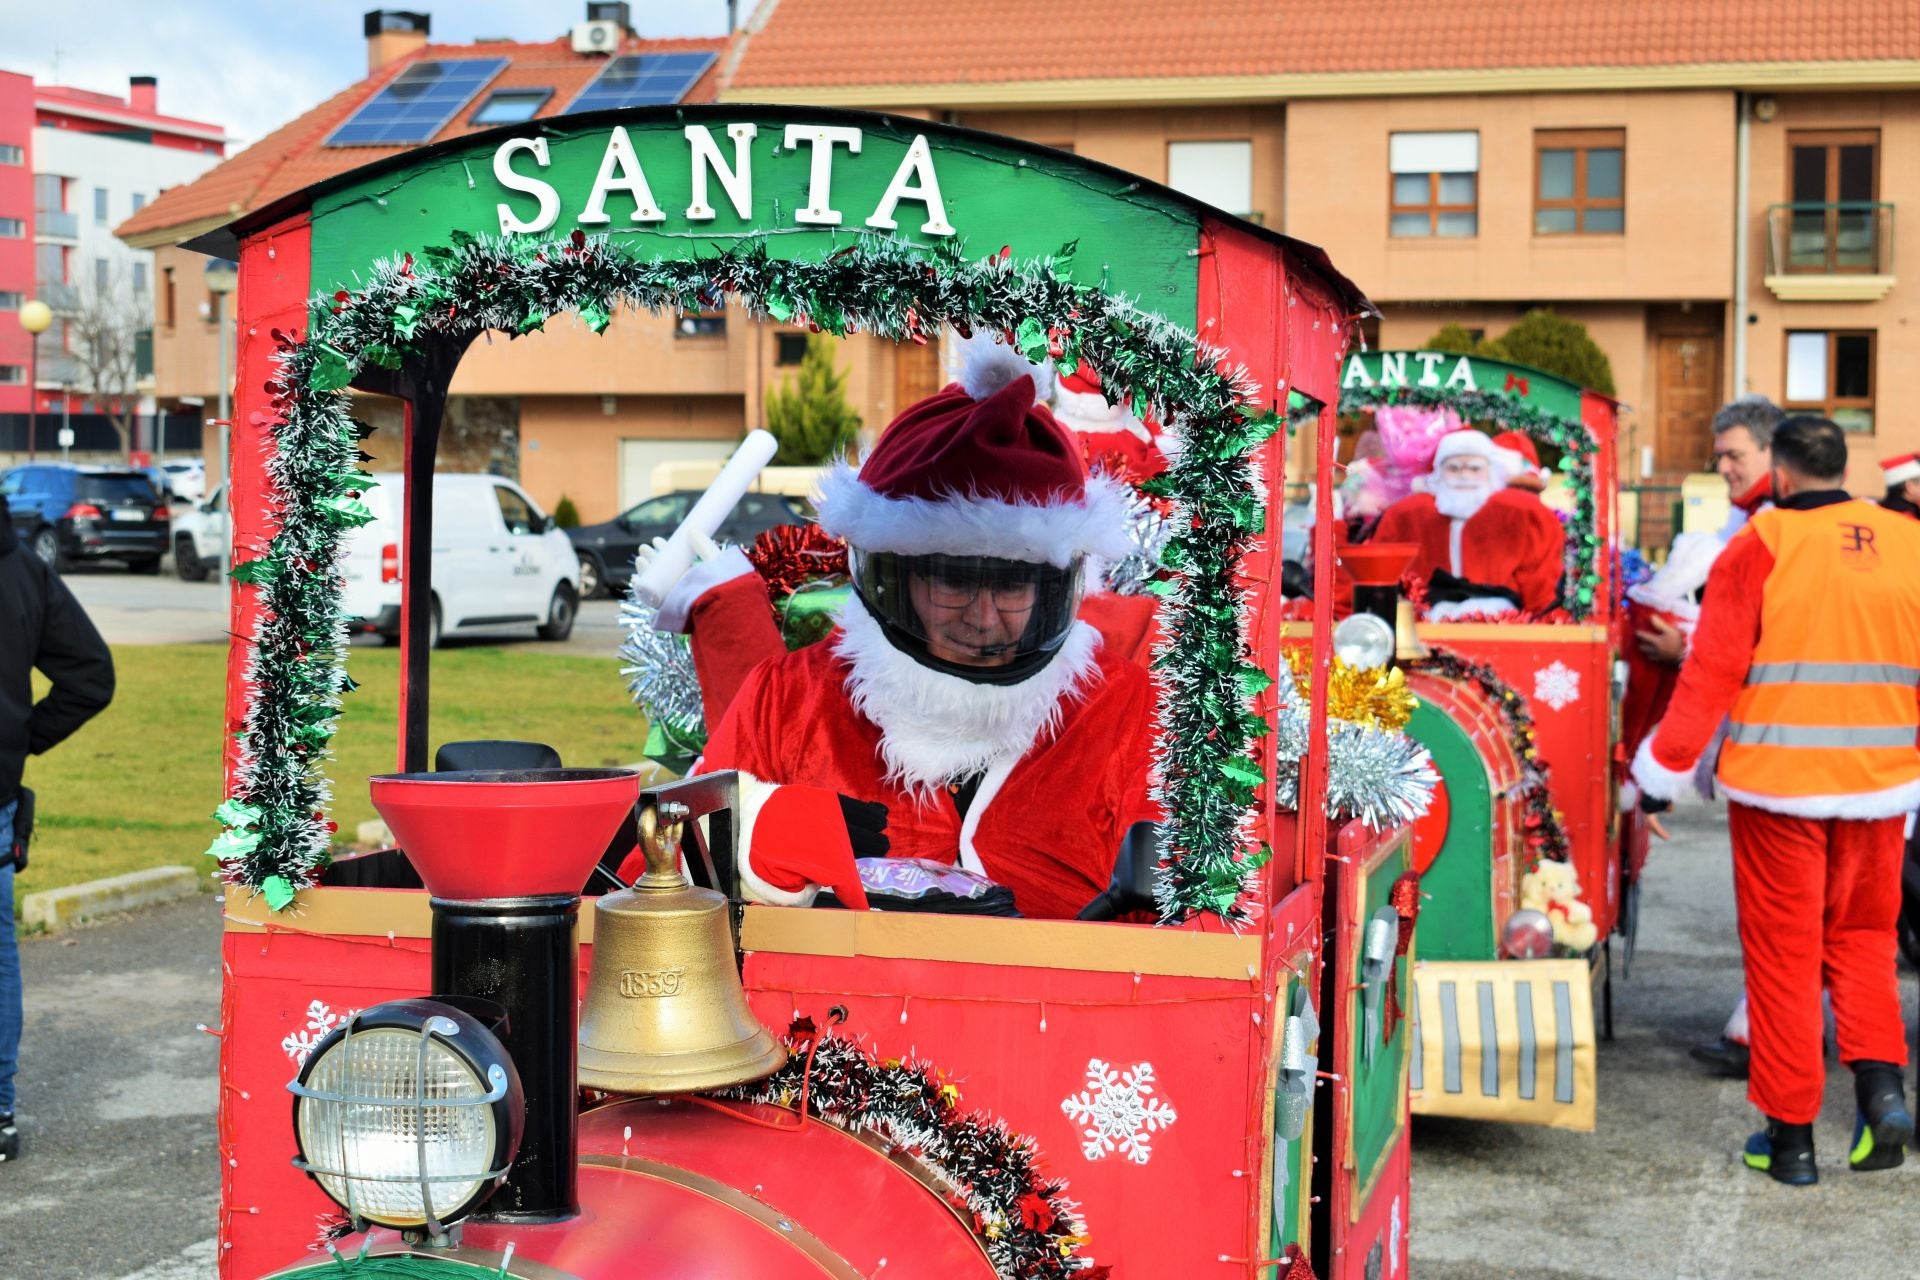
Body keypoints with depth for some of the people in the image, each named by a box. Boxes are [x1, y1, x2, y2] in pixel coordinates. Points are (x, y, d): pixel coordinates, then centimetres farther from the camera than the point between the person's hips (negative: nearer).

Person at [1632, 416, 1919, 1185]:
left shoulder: (1760, 548, -8)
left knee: (1783, 951, 6)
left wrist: (1665, 766, 2)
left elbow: (1713, 671, -9)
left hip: (1778, 782, -3)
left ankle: (1790, 1135, 10)